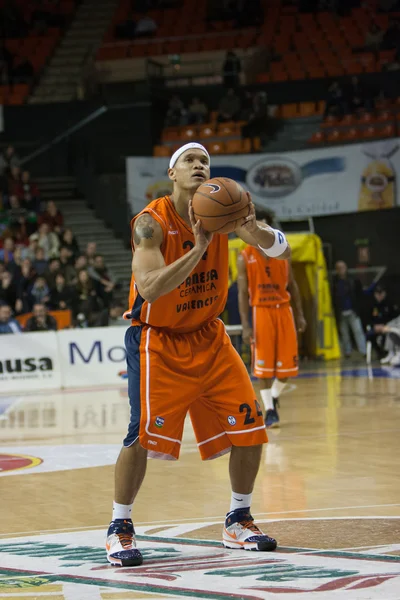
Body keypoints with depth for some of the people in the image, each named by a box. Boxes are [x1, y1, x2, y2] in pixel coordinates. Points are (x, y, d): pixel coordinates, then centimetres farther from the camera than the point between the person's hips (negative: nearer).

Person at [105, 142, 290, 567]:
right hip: (157, 340, -5)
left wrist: (251, 228, -29)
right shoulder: (151, 222, -20)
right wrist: (199, 248, -39)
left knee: (250, 427, 0)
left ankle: (238, 522, 17)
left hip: (208, 336, 5)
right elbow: (149, 289, -33)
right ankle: (120, 529, 0)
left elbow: (282, 251, -8)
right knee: (143, 432, -17)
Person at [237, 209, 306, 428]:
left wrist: (300, 315, 6)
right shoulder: (245, 257, -2)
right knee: (264, 365, -3)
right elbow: (242, 293, -5)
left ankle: (274, 397, 27)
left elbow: (292, 286, 12)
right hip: (261, 311, -3)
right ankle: (269, 410, 6)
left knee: (288, 364, 2)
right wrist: (245, 325, -12)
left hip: (284, 310, 3)